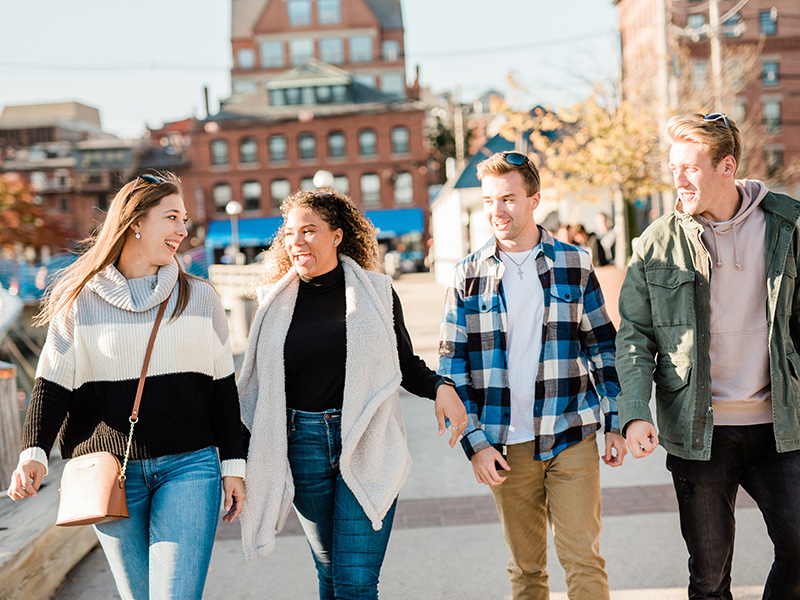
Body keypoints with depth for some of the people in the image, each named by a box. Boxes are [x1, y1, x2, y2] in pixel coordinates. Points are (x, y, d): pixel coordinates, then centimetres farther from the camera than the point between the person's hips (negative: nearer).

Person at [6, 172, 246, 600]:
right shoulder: (79, 302, 3)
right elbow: (52, 383, 2)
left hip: (188, 467, 0)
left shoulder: (200, 297, 7)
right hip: (110, 474, 0)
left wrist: (233, 465, 6)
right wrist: (33, 453, -13)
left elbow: (222, 385, 9)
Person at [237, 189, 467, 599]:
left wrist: (440, 386, -10)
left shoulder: (376, 292, 1)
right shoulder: (277, 302, 5)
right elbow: (259, 386, 12)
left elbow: (406, 365, 9)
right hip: (304, 446, 2)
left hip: (367, 447, -2)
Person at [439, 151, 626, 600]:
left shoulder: (575, 265, 3)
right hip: (505, 445, 1)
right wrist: (475, 442, -5)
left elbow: (603, 348, 8)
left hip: (571, 436, 0)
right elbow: (452, 365, 2)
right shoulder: (468, 276, 2)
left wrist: (615, 424, 4)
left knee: (583, 559, 0)